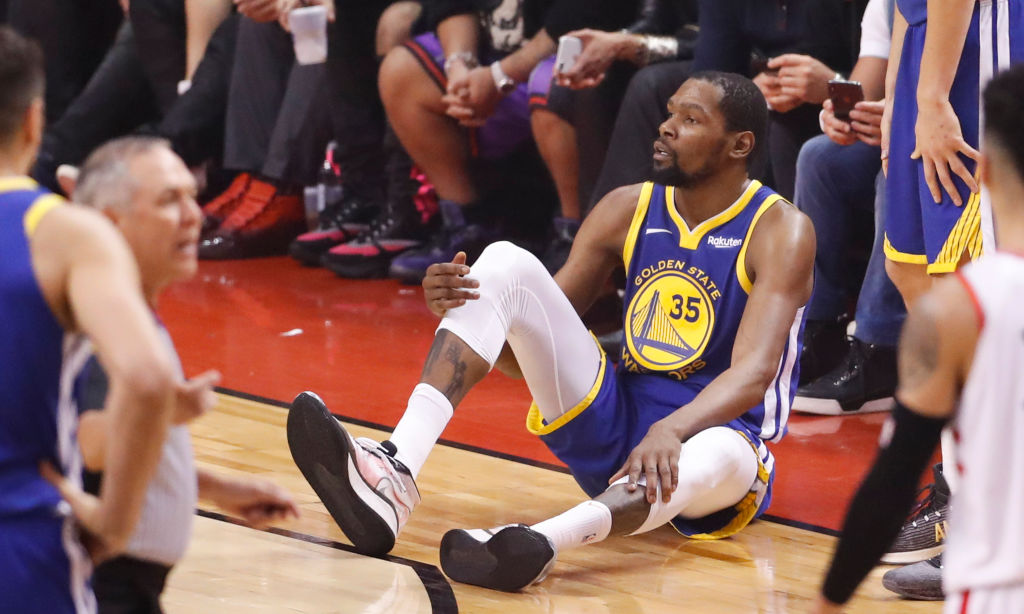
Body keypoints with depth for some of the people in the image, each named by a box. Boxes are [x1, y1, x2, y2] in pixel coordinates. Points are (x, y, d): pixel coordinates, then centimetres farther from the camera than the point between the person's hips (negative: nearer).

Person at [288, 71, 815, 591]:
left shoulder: (780, 230, -9)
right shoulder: (628, 210, 5)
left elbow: (753, 374, -25)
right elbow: (525, 354, 5)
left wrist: (671, 430, -45)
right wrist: (459, 308, -17)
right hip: (613, 426, 5)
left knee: (723, 455, -44)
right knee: (506, 263, -13)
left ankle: (536, 543, -74)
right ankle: (396, 473, -34)